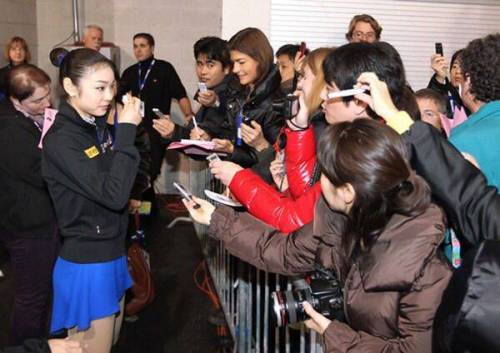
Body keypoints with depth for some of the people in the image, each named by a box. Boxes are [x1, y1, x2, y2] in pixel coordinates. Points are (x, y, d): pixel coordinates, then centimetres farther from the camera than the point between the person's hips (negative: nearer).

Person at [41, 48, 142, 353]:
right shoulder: (61, 140, -20)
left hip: (112, 256, 8)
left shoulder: (98, 127, 3)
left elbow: (129, 180, 9)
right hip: (87, 265, -8)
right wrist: (127, 131, -24)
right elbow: (114, 194, -28)